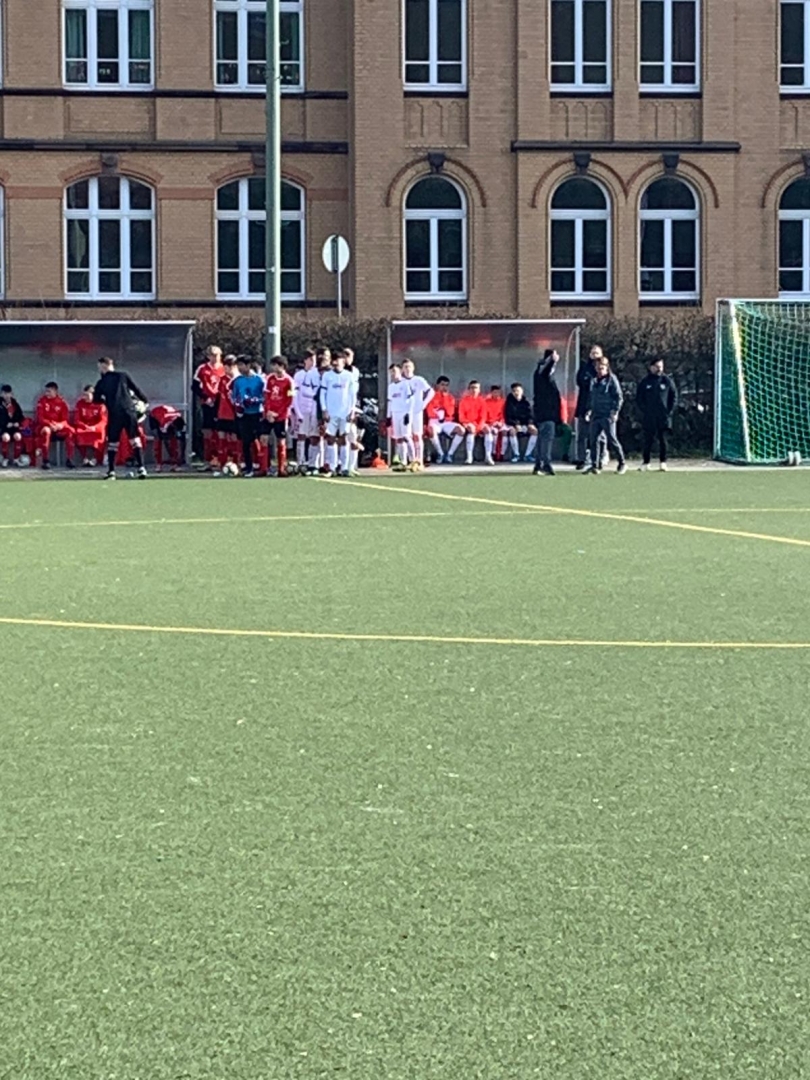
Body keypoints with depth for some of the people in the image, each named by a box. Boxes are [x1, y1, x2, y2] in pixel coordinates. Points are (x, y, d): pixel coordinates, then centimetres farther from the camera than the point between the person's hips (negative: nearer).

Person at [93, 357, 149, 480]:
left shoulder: (101, 383, 5)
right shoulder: (123, 376, 5)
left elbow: (96, 400, 11)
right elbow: (135, 389, 6)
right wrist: (144, 401, 20)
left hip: (114, 415, 0)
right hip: (130, 412, 0)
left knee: (112, 442, 9)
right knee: (135, 439, 4)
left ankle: (111, 471, 5)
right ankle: (141, 468, -5)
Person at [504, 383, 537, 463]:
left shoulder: (526, 402, 3)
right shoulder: (509, 402, -6)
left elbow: (530, 415, 3)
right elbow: (508, 417, -11)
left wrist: (530, 424, -17)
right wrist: (516, 424, -26)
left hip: (524, 424, 3)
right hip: (512, 424, -3)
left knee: (534, 430, -24)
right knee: (512, 431, -37)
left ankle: (528, 454, -17)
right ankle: (516, 455, -24)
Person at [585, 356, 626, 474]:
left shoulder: (611, 379, -4)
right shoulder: (594, 381, 15)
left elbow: (619, 397, -6)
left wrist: (615, 411, -13)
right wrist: (589, 410, 13)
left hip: (607, 416, -6)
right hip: (595, 415, 6)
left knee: (612, 439, -5)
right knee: (594, 440, 2)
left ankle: (622, 463, 8)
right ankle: (595, 465, 7)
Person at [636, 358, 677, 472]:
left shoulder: (667, 381, 4)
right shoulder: (645, 382, 4)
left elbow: (674, 397, 6)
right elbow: (639, 398, 7)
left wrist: (670, 411, -2)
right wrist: (643, 410, -3)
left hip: (663, 417, 0)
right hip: (648, 418, 0)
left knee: (663, 440, 2)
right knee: (647, 441, 0)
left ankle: (662, 462, 9)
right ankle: (645, 462, 8)